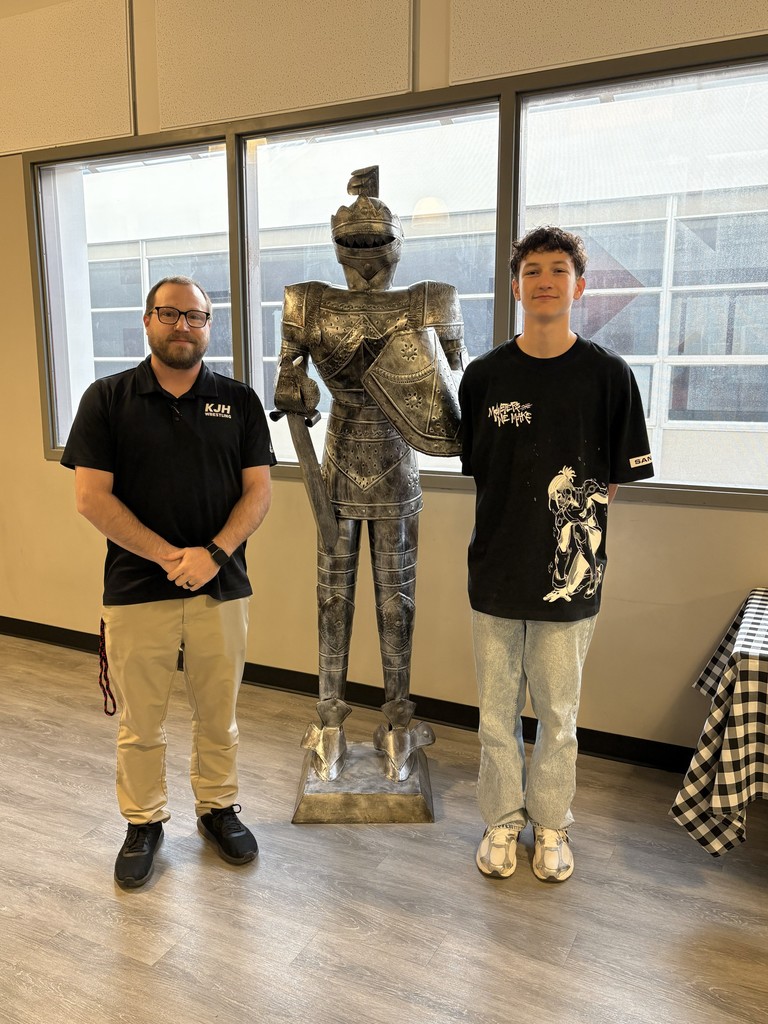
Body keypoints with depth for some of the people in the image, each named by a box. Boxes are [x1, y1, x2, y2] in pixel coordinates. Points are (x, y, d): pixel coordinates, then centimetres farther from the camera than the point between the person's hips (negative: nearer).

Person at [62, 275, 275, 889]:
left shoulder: (239, 401, 4)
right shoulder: (108, 398, 0)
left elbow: (258, 491, 0)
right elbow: (91, 496, -6)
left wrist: (214, 553, -15)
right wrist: (168, 556, -14)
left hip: (222, 589, 1)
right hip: (136, 591, -1)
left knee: (218, 716, 15)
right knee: (140, 723, 12)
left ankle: (219, 807, 36)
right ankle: (144, 822, 33)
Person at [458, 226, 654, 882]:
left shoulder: (607, 374, -4)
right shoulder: (484, 376, 1)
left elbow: (616, 481, 2)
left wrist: (574, 535, -1)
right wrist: (512, 532, 3)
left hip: (569, 578, -1)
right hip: (495, 572, 2)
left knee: (559, 714, 13)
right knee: (497, 711, 13)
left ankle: (551, 825, 34)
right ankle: (503, 821, 34)